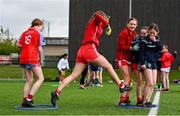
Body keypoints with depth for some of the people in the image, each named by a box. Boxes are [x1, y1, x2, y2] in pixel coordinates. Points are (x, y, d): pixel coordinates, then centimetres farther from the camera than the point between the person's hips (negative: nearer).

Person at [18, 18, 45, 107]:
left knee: (29, 80, 13)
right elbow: (39, 48, -3)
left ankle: (25, 101, 5)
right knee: (40, 78, 0)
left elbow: (19, 45, 9)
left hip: (23, 59, 7)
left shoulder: (24, 33, 17)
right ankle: (29, 98, -10)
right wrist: (41, 60, 8)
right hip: (32, 59, -7)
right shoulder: (37, 33, -1)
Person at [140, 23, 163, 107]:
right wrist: (142, 63, -18)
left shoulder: (157, 40, 11)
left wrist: (155, 41, -12)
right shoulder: (145, 40, -8)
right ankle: (144, 102, -5)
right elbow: (141, 52, -12)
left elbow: (160, 48, -2)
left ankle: (148, 100, 12)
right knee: (149, 83, -12)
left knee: (153, 83, 5)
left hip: (154, 62, 7)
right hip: (147, 62, -7)